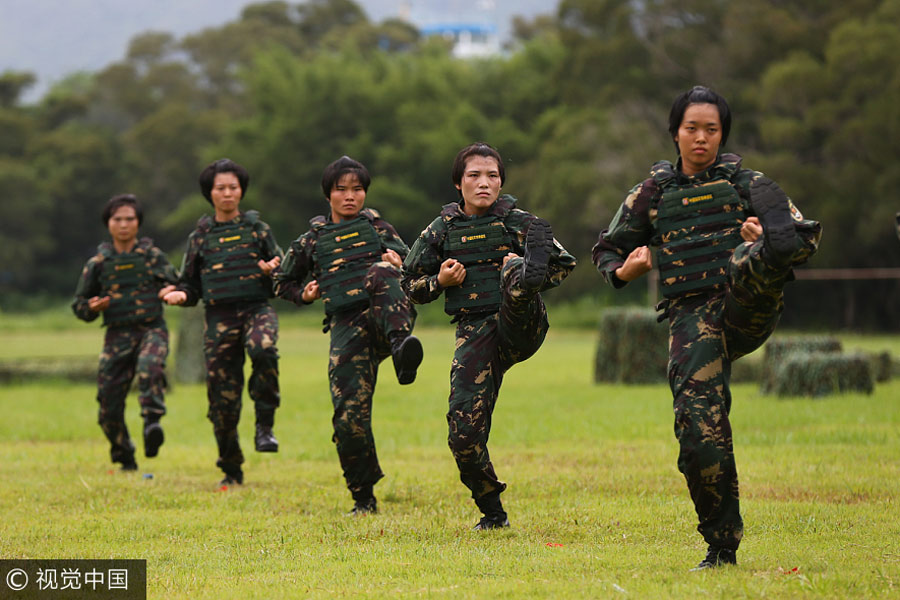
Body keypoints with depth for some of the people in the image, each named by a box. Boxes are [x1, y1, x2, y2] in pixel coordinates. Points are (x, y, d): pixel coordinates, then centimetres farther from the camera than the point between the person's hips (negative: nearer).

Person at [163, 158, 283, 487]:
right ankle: (231, 469, 16)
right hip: (219, 318, 2)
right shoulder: (200, 237, 12)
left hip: (257, 308, -2)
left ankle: (265, 426, -24)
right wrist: (180, 294, -5)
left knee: (263, 349, -37)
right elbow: (192, 284, 17)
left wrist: (272, 271, -10)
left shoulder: (257, 228, 9)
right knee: (222, 397, -1)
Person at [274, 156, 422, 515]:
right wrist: (304, 294, 7)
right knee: (349, 415, -10)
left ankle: (402, 349, -61)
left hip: (384, 315, -2)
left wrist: (398, 265, -14)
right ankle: (364, 498, 7)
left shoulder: (376, 225, 16)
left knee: (380, 273, -35)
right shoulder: (313, 238, 18)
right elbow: (283, 282, 29)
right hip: (347, 328, 2)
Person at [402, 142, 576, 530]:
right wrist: (440, 281, -2)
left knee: (511, 268, -31)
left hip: (519, 324, -2)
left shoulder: (519, 222, 10)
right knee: (465, 431, -7)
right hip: (475, 333, 2)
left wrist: (530, 273, -9)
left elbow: (564, 264, 12)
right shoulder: (441, 231, 13)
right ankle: (492, 511, 11)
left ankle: (524, 278, -68)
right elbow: (411, 285, 20)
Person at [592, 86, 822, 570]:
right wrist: (623, 271, 1)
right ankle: (722, 544, -2)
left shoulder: (744, 182, 12)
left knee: (745, 266, -35)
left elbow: (807, 238, 6)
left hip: (745, 310, -1)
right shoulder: (654, 191, 17)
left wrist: (772, 242, -17)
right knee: (700, 430, -12)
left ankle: (769, 256, -72)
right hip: (692, 317, 1)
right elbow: (607, 249, 26)